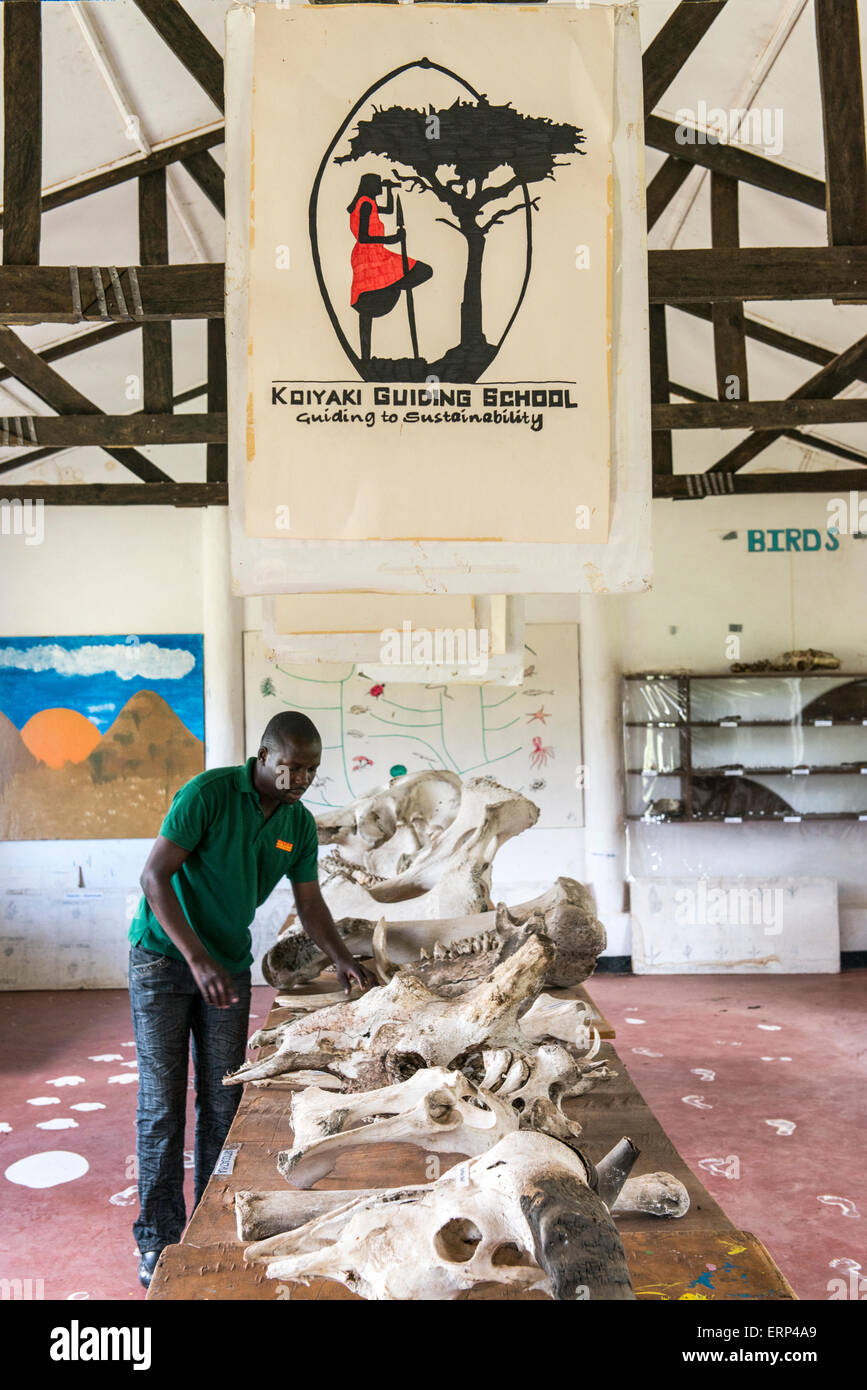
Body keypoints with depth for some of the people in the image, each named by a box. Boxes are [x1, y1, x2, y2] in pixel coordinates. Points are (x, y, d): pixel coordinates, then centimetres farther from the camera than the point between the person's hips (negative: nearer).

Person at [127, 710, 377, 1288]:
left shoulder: (300, 824, 0)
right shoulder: (209, 793, -19)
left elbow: (310, 903, 9)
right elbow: (155, 877, -22)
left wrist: (342, 958, -8)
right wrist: (198, 961, -28)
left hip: (230, 968, 5)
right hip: (164, 959, -5)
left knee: (223, 1101, 8)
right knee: (163, 1100, 1)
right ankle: (158, 1240, 14)